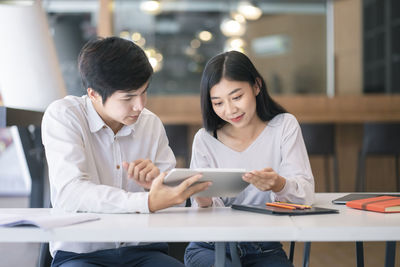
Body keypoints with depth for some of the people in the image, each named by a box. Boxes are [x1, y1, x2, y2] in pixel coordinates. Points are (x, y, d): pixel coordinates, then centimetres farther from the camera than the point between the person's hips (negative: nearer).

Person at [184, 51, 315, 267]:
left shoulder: (284, 126, 1)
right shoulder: (204, 140, 1)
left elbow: (306, 193, -9)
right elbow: (213, 208, 0)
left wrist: (279, 185, -32)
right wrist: (205, 202, -25)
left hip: (265, 250, 1)